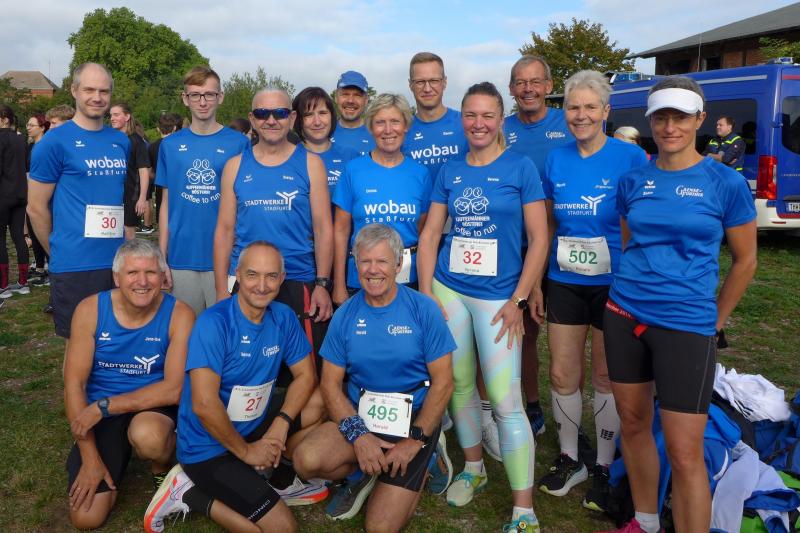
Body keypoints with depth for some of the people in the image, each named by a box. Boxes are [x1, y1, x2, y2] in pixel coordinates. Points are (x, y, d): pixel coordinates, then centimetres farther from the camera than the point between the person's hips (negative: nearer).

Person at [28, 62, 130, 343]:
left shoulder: (121, 141, 10)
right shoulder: (54, 142, -6)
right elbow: (36, 208, -2)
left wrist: (120, 245, 14)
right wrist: (59, 252, 5)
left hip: (118, 261, 5)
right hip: (75, 265, -4)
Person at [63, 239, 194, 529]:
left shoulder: (179, 314, -15)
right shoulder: (90, 309, -11)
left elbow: (173, 389, -19)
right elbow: (73, 384, -10)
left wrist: (104, 406, -22)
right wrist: (90, 457, -12)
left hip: (154, 407, -2)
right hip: (99, 415, 2)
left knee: (147, 436, -38)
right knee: (86, 517, -6)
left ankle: (162, 470, -1)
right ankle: (119, 457, 24)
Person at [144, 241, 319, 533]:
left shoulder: (283, 317, -2)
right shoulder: (214, 323, -22)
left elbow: (305, 376, 2)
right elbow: (204, 405, -27)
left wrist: (281, 424, -15)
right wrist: (245, 451, -15)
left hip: (254, 426, 7)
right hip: (210, 447, -7)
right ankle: (190, 494, 1)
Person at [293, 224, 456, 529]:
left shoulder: (423, 310, -8)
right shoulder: (345, 315, 0)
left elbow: (443, 382, -7)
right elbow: (330, 383, 0)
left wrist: (416, 441, -14)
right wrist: (357, 433, -14)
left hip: (413, 421, -2)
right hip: (358, 415, 3)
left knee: (381, 526, -11)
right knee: (307, 460, -25)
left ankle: (418, 472, 19)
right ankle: (362, 476, 7)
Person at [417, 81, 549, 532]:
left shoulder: (521, 168, -3)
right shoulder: (450, 172, 8)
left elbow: (539, 239, -5)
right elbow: (431, 234, 8)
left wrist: (519, 300, -10)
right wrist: (425, 293, 1)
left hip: (497, 296, -4)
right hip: (448, 289, 4)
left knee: (506, 401, -7)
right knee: (460, 385, 12)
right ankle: (474, 468, 35)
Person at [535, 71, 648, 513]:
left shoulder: (630, 158, -8)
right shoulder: (555, 161, 3)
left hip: (613, 283, -3)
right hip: (564, 282, 3)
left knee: (606, 377, 8)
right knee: (562, 374, 8)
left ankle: (604, 467, 26)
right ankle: (569, 458, 29)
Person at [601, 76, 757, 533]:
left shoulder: (726, 182, -5)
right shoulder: (634, 181, 4)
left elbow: (745, 260, 3)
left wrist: (715, 320, 5)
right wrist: (631, 291, 14)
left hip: (686, 326, -4)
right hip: (624, 316, 4)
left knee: (685, 453, -3)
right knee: (634, 425, 15)